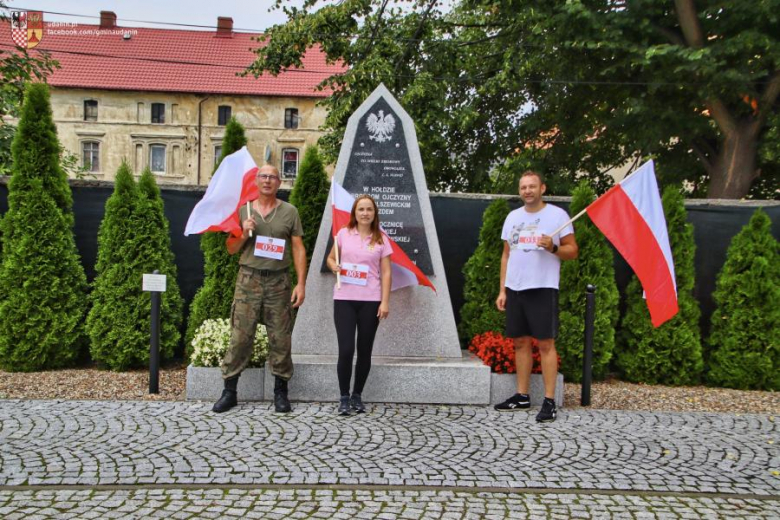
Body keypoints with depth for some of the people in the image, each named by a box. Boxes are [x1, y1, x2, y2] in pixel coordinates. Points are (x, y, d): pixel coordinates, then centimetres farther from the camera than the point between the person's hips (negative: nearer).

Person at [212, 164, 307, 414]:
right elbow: (231, 249, 13)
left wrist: (301, 284, -5)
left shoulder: (289, 211, 7)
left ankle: (280, 391, 15)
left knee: (280, 337, 3)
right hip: (249, 278, 1)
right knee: (240, 335, -1)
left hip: (278, 281, 0)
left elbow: (298, 249, 3)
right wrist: (244, 234, -7)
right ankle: (229, 391, 9)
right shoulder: (243, 211, 10)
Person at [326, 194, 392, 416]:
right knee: (346, 349, -7)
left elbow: (386, 273, 3)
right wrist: (334, 267, -7)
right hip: (344, 299, 0)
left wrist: (385, 302, -5)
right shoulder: (343, 234, 5)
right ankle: (344, 397, 9)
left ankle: (357, 395, 23)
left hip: (370, 300, 0)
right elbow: (330, 258, 17)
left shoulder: (381, 240, 4)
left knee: (365, 351, 6)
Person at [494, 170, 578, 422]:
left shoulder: (557, 214, -2)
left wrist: (552, 247, -22)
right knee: (520, 342, 9)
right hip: (515, 288, 5)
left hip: (543, 288, -5)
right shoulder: (512, 217, 13)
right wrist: (502, 290, 10)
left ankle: (549, 401, 2)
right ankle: (522, 396, 18)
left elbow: (572, 251, -1)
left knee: (546, 343, -4)